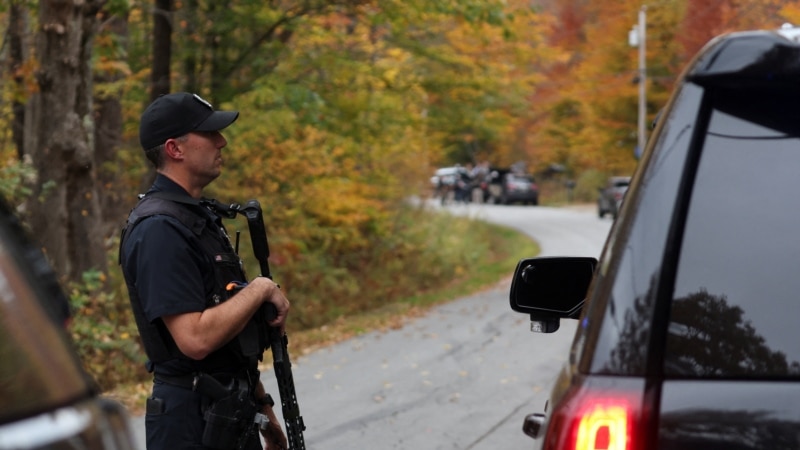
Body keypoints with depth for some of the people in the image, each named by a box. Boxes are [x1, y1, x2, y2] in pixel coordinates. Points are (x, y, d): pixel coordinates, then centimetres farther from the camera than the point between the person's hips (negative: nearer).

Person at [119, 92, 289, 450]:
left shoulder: (200, 215, 13)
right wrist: (260, 289, -16)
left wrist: (262, 408, 19)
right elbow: (196, 339, -27)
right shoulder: (159, 229, -18)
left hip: (233, 414, 9)